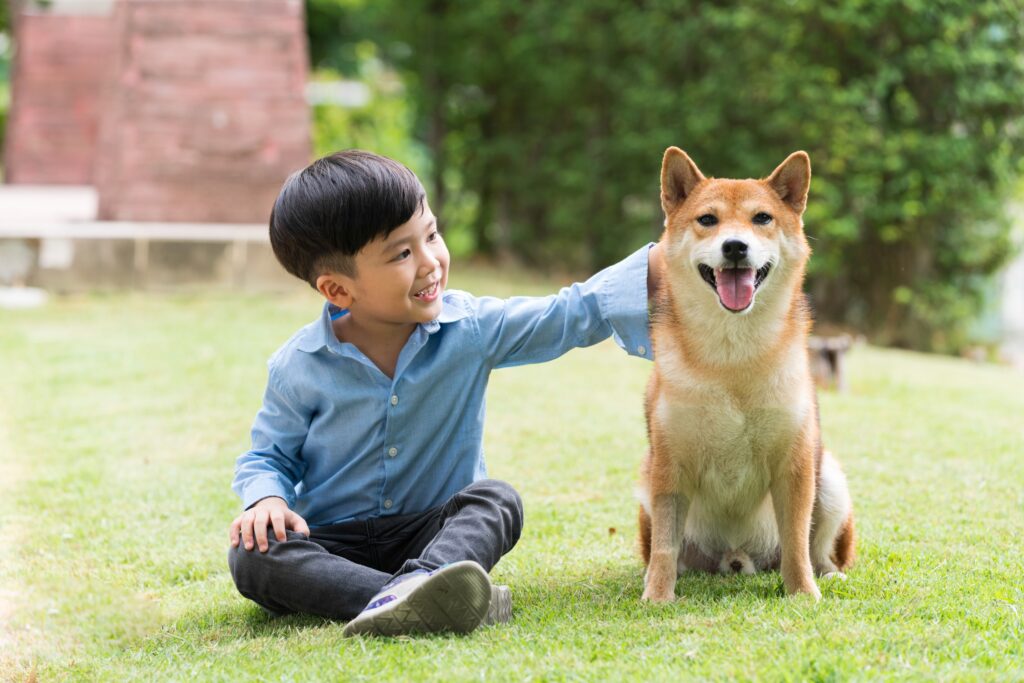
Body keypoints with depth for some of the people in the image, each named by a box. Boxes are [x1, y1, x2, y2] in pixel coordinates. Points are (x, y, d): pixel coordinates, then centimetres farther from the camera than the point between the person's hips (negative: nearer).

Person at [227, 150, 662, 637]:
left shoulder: (471, 329, -5)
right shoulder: (299, 368, -7)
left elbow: (573, 314, -3)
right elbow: (269, 455, 4)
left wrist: (657, 266, -13)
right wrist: (267, 498, -18)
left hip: (435, 533, 1)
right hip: (333, 541, -1)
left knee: (496, 500, -27)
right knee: (252, 553, -29)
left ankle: (417, 584, -56)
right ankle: (426, 602, -47)